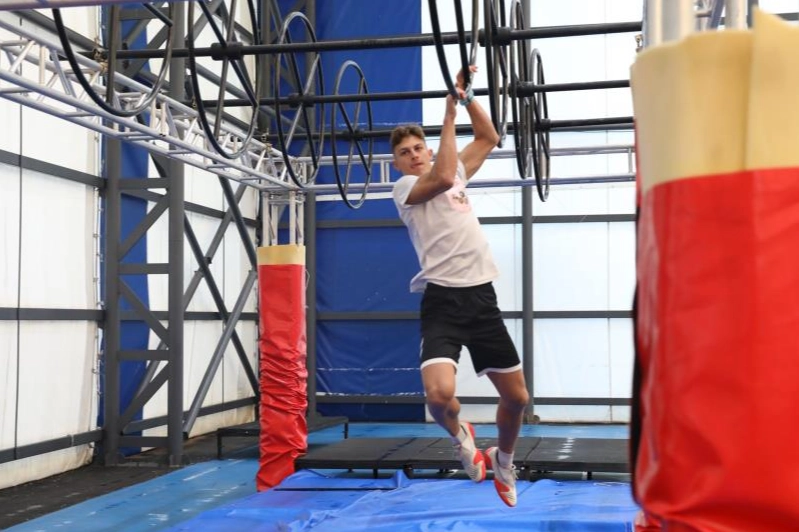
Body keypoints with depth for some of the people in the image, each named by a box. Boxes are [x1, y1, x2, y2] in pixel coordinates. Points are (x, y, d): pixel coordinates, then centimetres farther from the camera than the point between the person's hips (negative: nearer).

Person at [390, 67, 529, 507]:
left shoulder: (458, 174, 19)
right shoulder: (404, 187, 1)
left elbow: (488, 137, 23)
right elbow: (441, 177, -18)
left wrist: (466, 96, 11)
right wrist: (449, 114, -11)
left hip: (482, 297, 5)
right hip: (442, 300, -5)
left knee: (516, 396, 10)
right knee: (438, 394, -26)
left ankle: (503, 460, 39)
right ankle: (458, 435, 11)